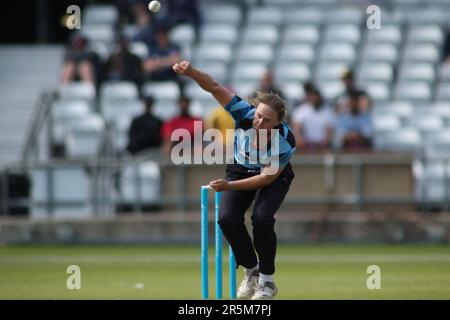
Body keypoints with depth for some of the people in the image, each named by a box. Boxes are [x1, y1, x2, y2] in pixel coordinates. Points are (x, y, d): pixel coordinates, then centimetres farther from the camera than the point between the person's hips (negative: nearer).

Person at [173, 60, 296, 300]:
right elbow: (215, 88, -39)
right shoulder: (244, 114, -31)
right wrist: (191, 73, -58)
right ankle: (251, 271, 6)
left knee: (262, 218, -28)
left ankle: (267, 280, -8)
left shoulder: (286, 142, -34)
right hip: (240, 170, 3)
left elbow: (268, 177, -26)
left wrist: (230, 186, -33)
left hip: (275, 176, -3)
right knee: (228, 219, -19)